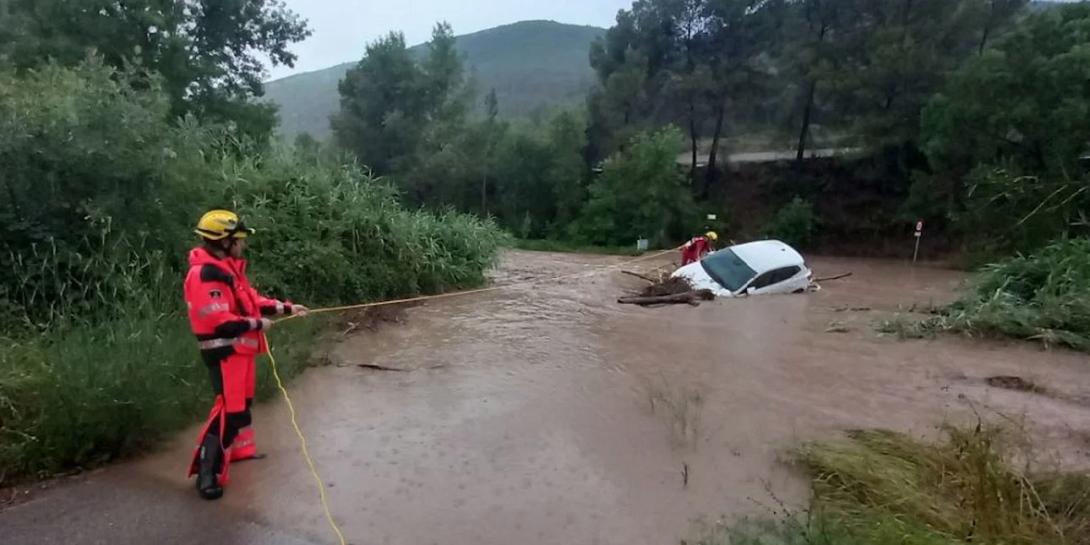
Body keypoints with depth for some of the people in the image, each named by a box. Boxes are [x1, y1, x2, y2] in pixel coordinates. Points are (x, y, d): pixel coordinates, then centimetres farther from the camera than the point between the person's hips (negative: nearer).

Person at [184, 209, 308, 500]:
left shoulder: (229, 268, 10)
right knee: (229, 410, -10)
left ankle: (239, 448, 40)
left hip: (240, 348, 11)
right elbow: (219, 322, -27)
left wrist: (286, 307, 8)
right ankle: (207, 473, -2)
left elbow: (251, 299, 14)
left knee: (243, 401, 23)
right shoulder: (206, 275, -22)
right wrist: (256, 324, -16)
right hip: (224, 352, -11)